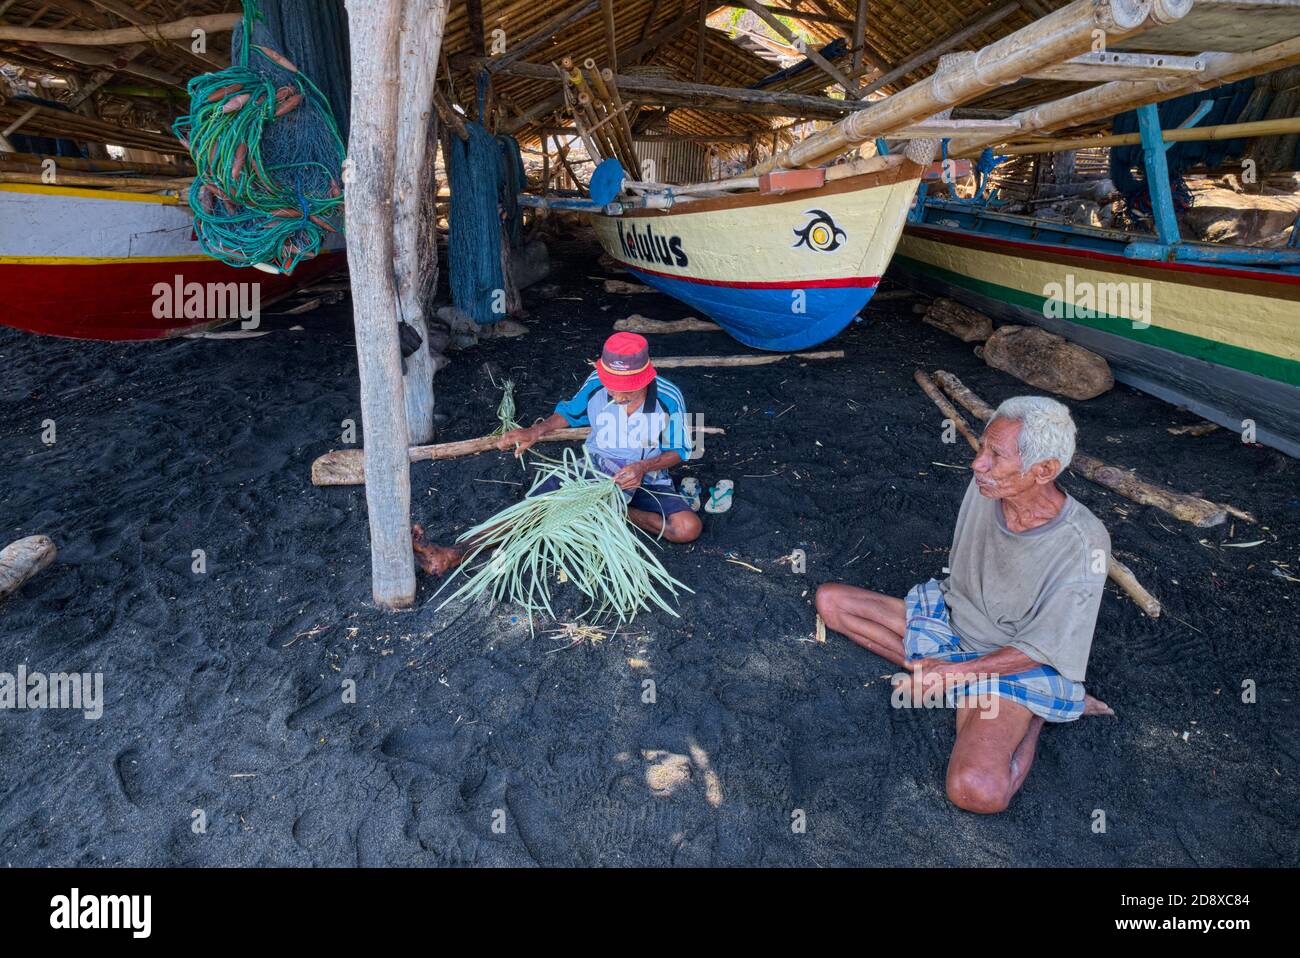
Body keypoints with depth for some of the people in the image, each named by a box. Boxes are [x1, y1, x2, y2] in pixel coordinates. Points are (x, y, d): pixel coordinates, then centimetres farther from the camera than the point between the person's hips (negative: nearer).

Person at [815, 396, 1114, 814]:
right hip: (950, 617, 6)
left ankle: (1031, 714, -1)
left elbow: (1040, 650, -18)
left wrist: (955, 671, -22)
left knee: (976, 791, -30)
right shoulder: (986, 486, -13)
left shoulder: (1083, 545, -28)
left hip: (1013, 663, -6)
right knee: (830, 600, -3)